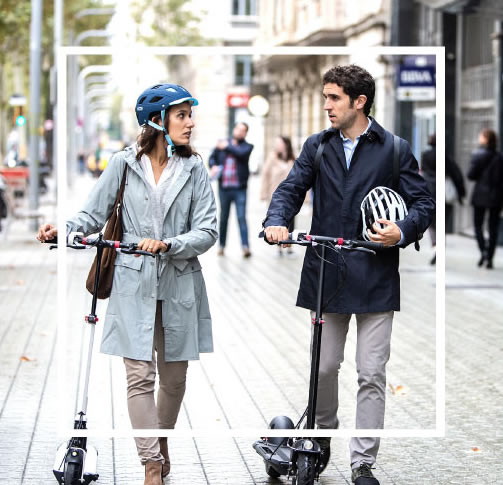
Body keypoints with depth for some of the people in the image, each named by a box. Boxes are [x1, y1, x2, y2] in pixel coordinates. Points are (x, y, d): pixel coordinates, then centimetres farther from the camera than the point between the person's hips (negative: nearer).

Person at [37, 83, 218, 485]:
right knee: (140, 376, -7)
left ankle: (162, 441, 35)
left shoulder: (194, 169, 1)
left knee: (174, 375, 12)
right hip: (134, 285, -2)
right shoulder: (124, 164, -1)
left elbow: (207, 230, -4)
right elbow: (94, 214, 2)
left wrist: (167, 244, -19)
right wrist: (62, 229, -17)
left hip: (179, 284, 2)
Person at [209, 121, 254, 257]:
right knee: (223, 218, 10)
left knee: (242, 217, -11)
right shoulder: (222, 143, 12)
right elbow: (213, 157, 19)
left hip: (239, 188, -3)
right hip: (224, 187, 3)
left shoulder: (247, 146, 4)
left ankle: (245, 246, -17)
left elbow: (241, 153, -16)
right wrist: (213, 166, -2)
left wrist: (227, 147, -5)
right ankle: (221, 245, 19)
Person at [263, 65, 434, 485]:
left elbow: (423, 203, 0)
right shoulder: (318, 147, 9)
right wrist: (277, 221, -19)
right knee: (324, 367, 11)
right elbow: (291, 188, 1)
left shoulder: (395, 150, 0)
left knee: (371, 374, -2)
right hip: (325, 273, 3)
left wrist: (402, 232, -19)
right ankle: (322, 437, 33)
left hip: (375, 277, -3)